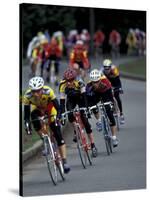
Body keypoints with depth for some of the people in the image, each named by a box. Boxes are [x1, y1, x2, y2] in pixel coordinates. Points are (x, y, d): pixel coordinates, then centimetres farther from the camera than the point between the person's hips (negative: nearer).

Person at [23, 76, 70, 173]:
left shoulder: (48, 91, -37)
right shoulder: (27, 95, -32)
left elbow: (57, 107, -33)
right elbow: (27, 113, -25)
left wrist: (58, 117, -48)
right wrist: (27, 124, -39)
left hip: (50, 109, -2)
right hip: (37, 109, 2)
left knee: (58, 135, -10)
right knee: (34, 120, -32)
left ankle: (65, 161, -7)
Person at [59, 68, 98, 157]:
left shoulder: (79, 82, -34)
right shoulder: (63, 85, -30)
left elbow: (84, 96, -34)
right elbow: (62, 101, -30)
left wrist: (86, 108, -45)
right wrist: (61, 114, -36)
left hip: (80, 98, -2)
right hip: (71, 99, 2)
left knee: (85, 120, -11)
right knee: (70, 115, -29)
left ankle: (93, 146, -9)